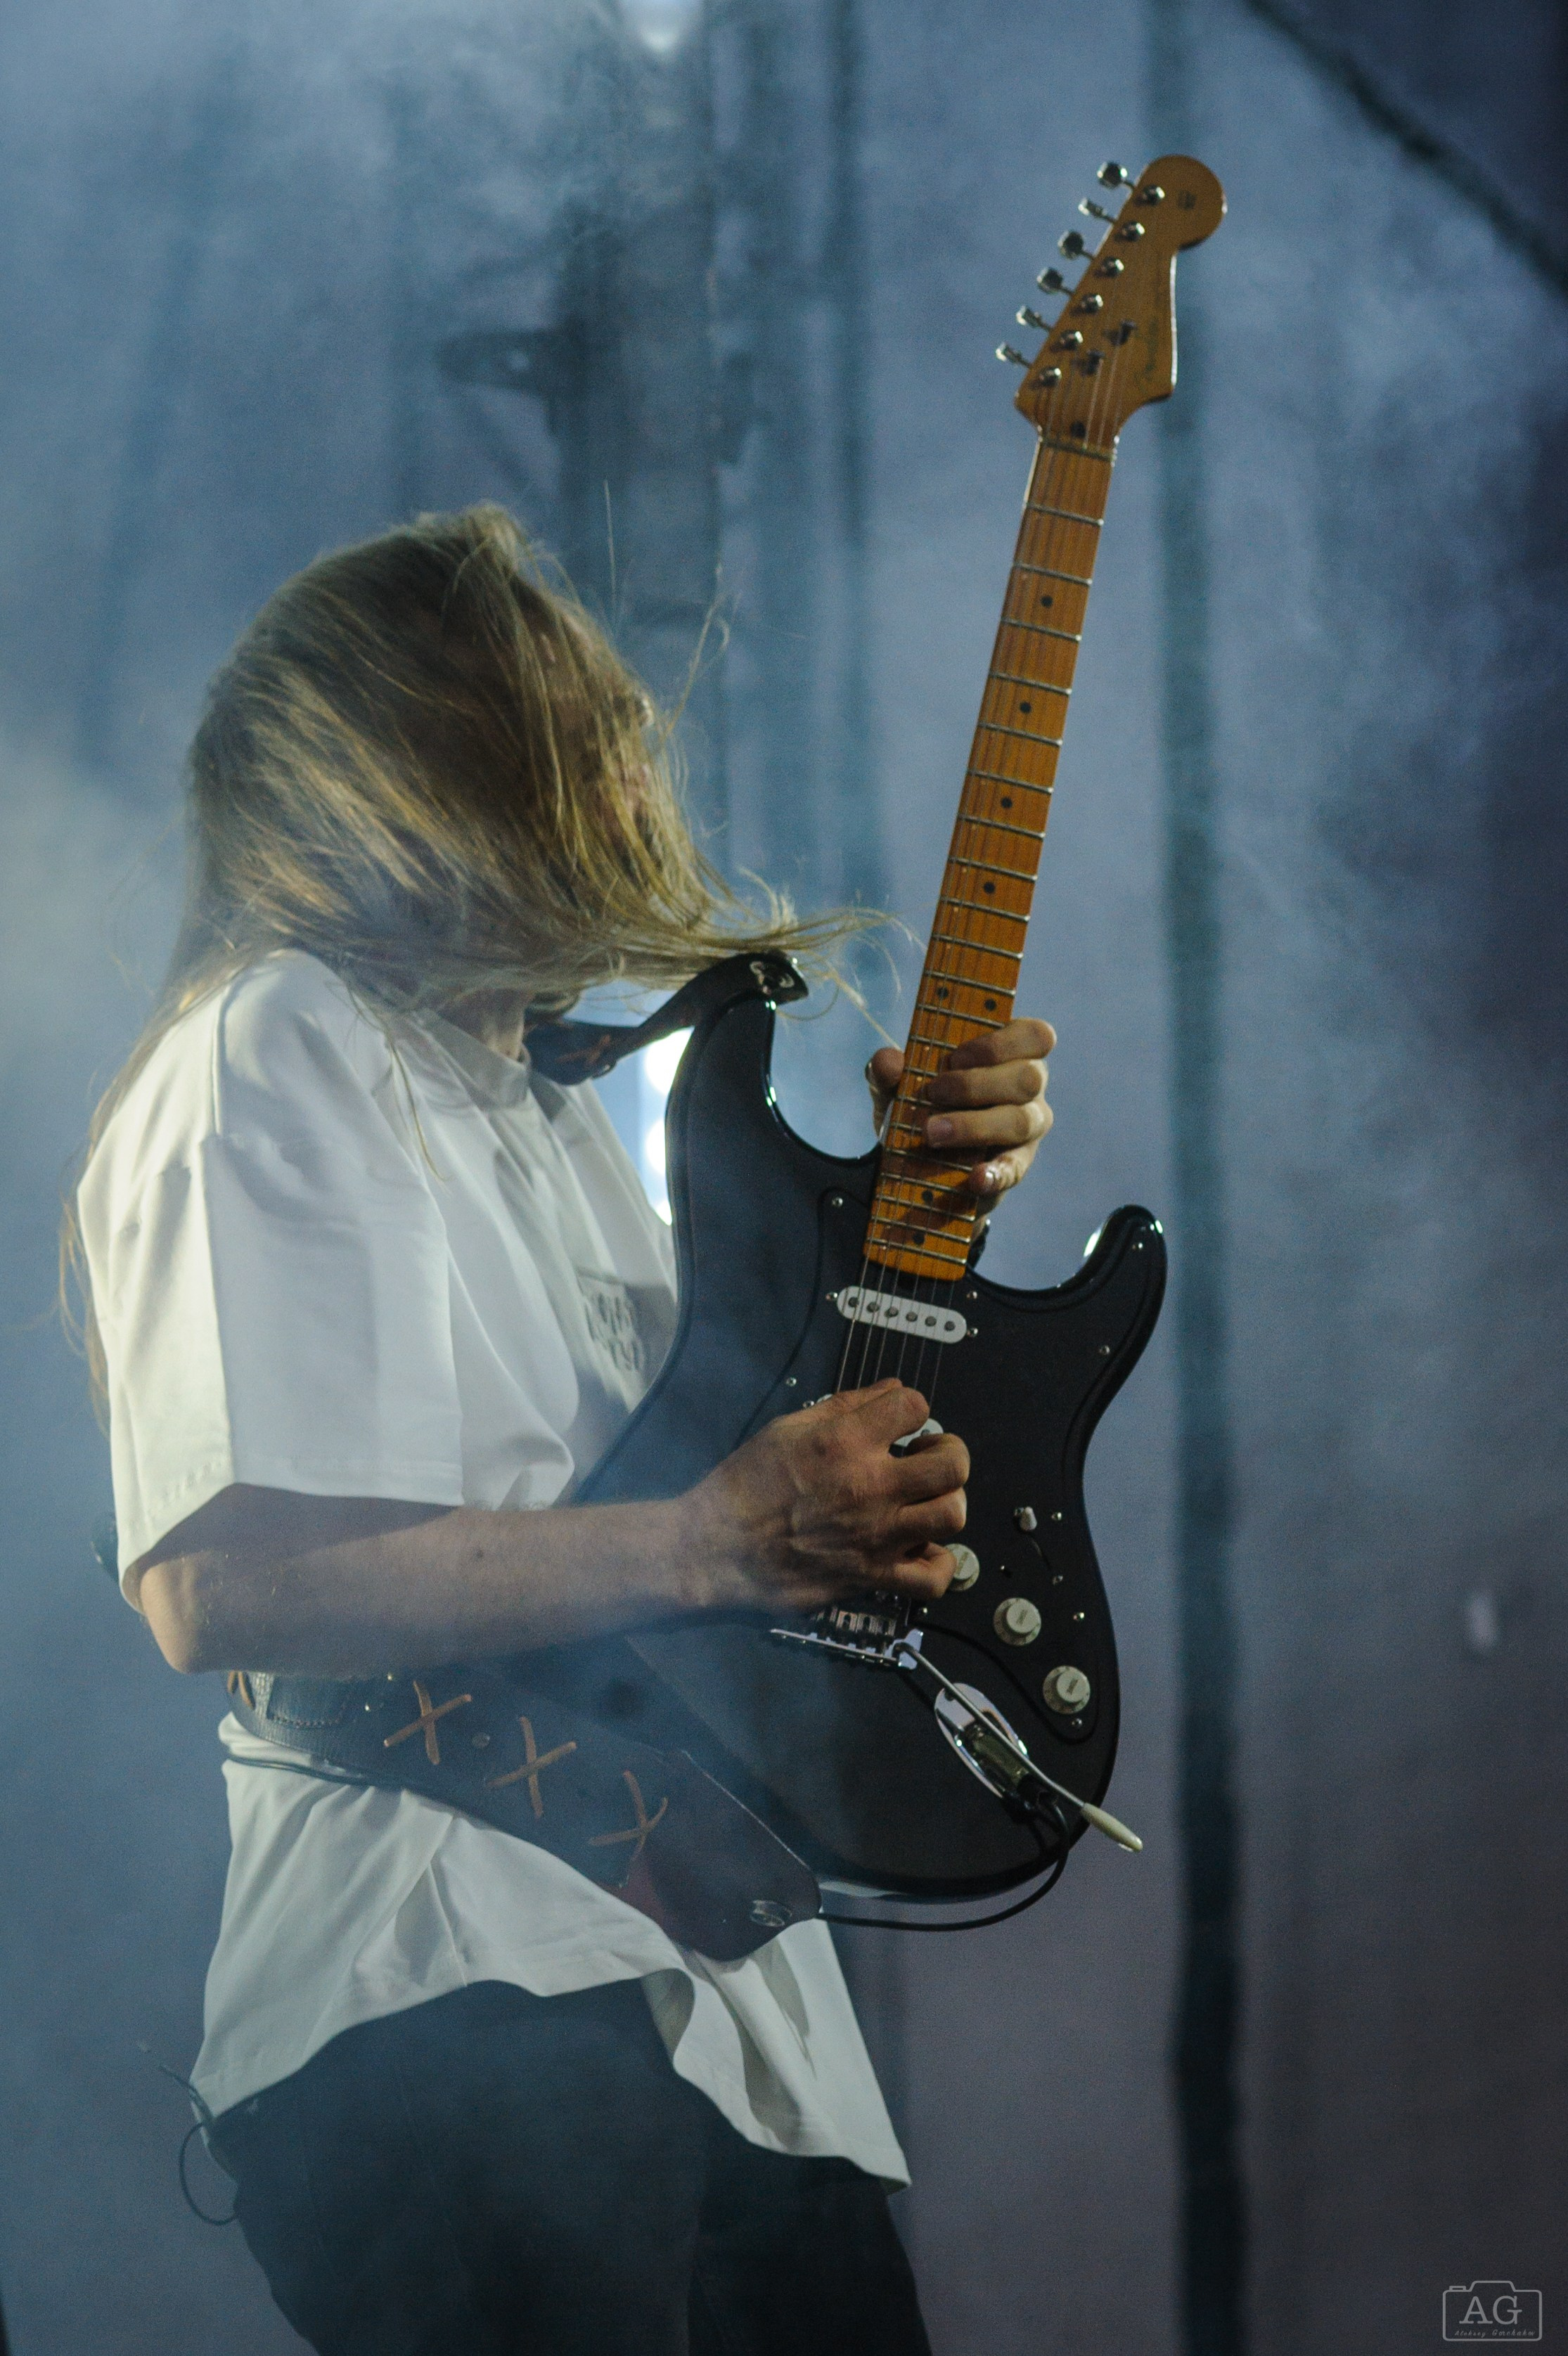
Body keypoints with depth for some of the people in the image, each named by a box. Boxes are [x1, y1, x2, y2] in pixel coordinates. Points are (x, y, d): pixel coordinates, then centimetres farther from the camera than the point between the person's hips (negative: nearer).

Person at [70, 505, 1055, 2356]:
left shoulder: (546, 1101, 20)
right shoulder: (266, 1060, -10)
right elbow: (219, 1583, -21)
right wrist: (714, 1540, -20)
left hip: (716, 1981, 9)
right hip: (455, 2005, -9)